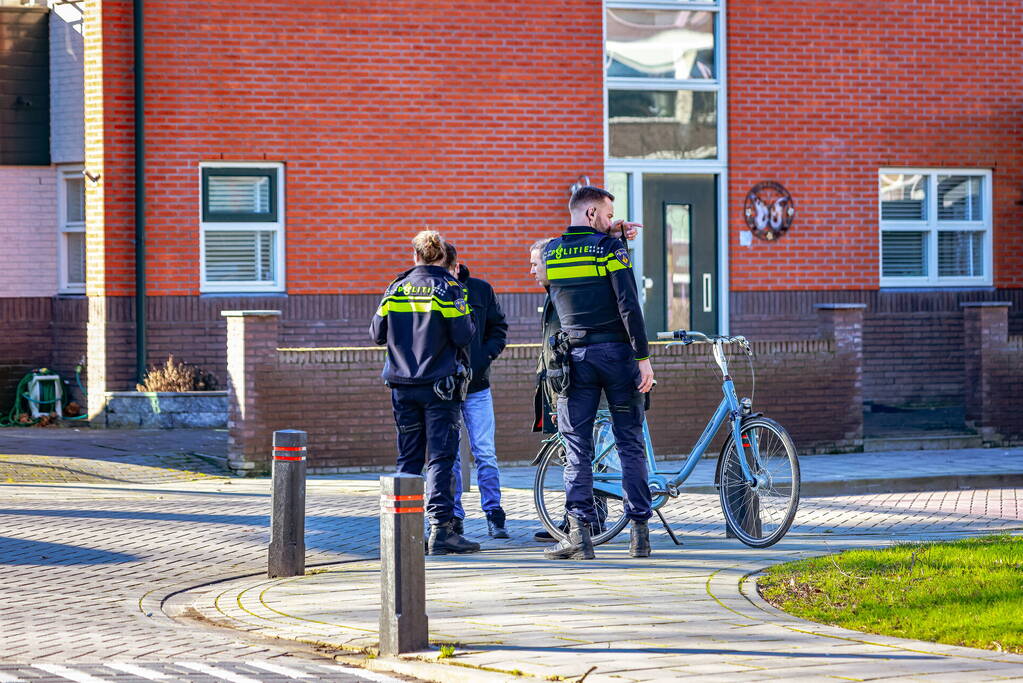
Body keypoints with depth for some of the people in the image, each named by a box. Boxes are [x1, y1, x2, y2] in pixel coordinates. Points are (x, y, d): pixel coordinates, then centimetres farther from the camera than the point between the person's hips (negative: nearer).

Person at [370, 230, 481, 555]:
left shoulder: (396, 288, 5)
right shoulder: (448, 288, -7)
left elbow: (377, 333, 9)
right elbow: (463, 335, -12)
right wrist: (467, 314, 8)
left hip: (402, 387, 4)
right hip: (440, 386, -4)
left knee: (408, 458, 11)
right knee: (440, 458, -4)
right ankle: (440, 529, -11)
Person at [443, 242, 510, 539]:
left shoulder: (481, 290, 2)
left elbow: (499, 328, 8)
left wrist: (485, 357, -8)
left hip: (477, 385, 1)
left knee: (485, 453, -1)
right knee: (448, 456, 3)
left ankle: (494, 515, 5)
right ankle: (453, 517, 10)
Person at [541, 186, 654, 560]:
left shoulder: (550, 251, 7)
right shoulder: (610, 248, -7)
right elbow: (628, 306, -14)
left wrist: (611, 236, 24)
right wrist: (643, 357, -13)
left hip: (576, 358, 3)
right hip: (617, 352, -2)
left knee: (577, 446, 3)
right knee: (630, 444, 4)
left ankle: (579, 532, -8)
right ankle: (639, 532, 3)